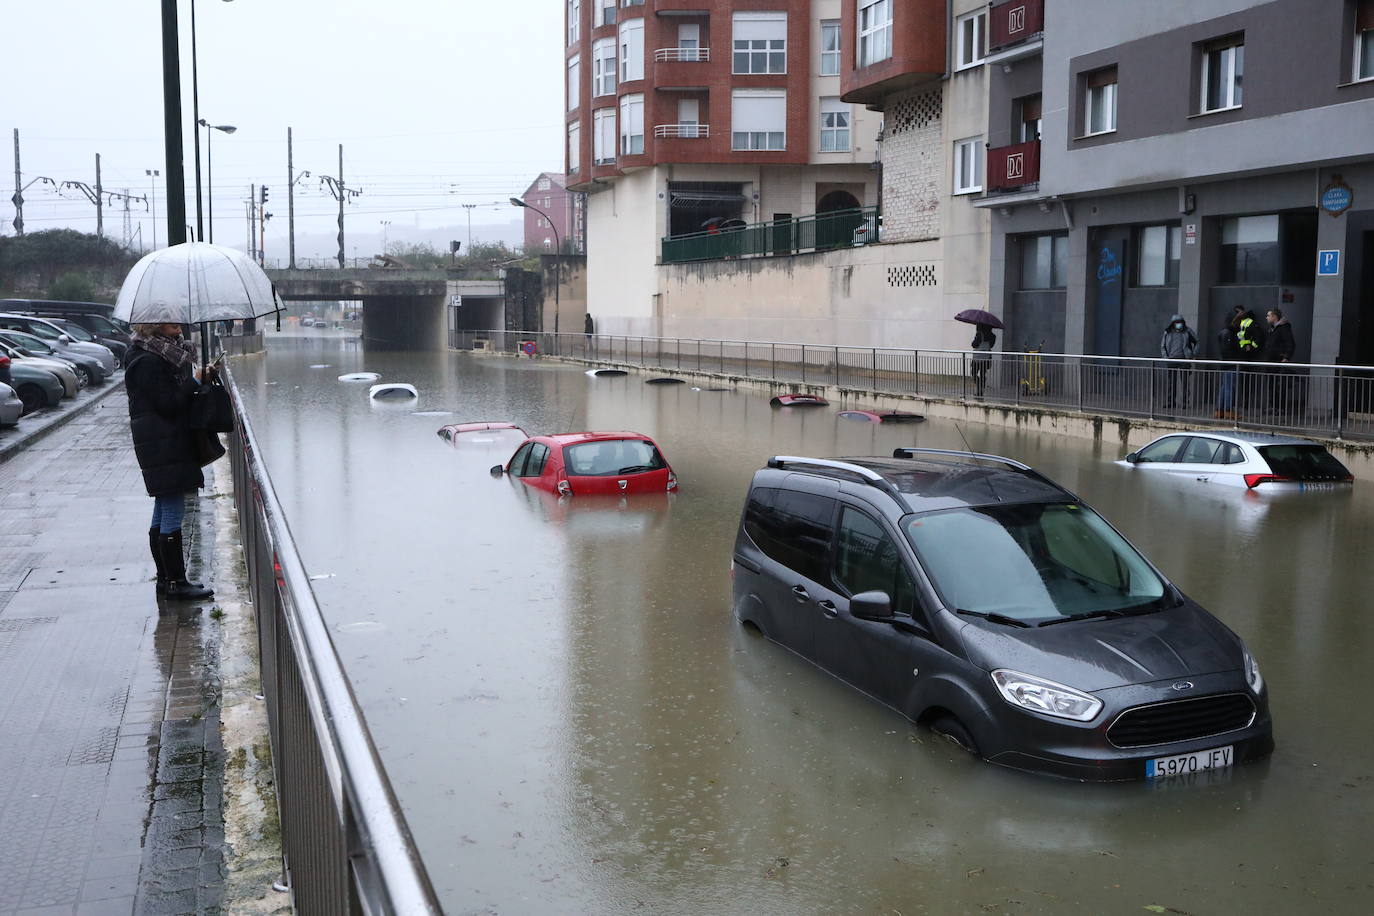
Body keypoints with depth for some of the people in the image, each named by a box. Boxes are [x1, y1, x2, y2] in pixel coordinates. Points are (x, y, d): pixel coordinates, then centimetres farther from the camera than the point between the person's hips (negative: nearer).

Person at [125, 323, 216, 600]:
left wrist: (200, 376, 3)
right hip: (164, 447, -10)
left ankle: (166, 579, 22)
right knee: (173, 513, -7)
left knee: (163, 513, 14)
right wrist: (196, 381, -12)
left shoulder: (164, 355, 14)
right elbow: (168, 403, -20)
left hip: (170, 444, 10)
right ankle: (176, 582, -2)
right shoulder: (148, 362, -15)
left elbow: (175, 392, 19)